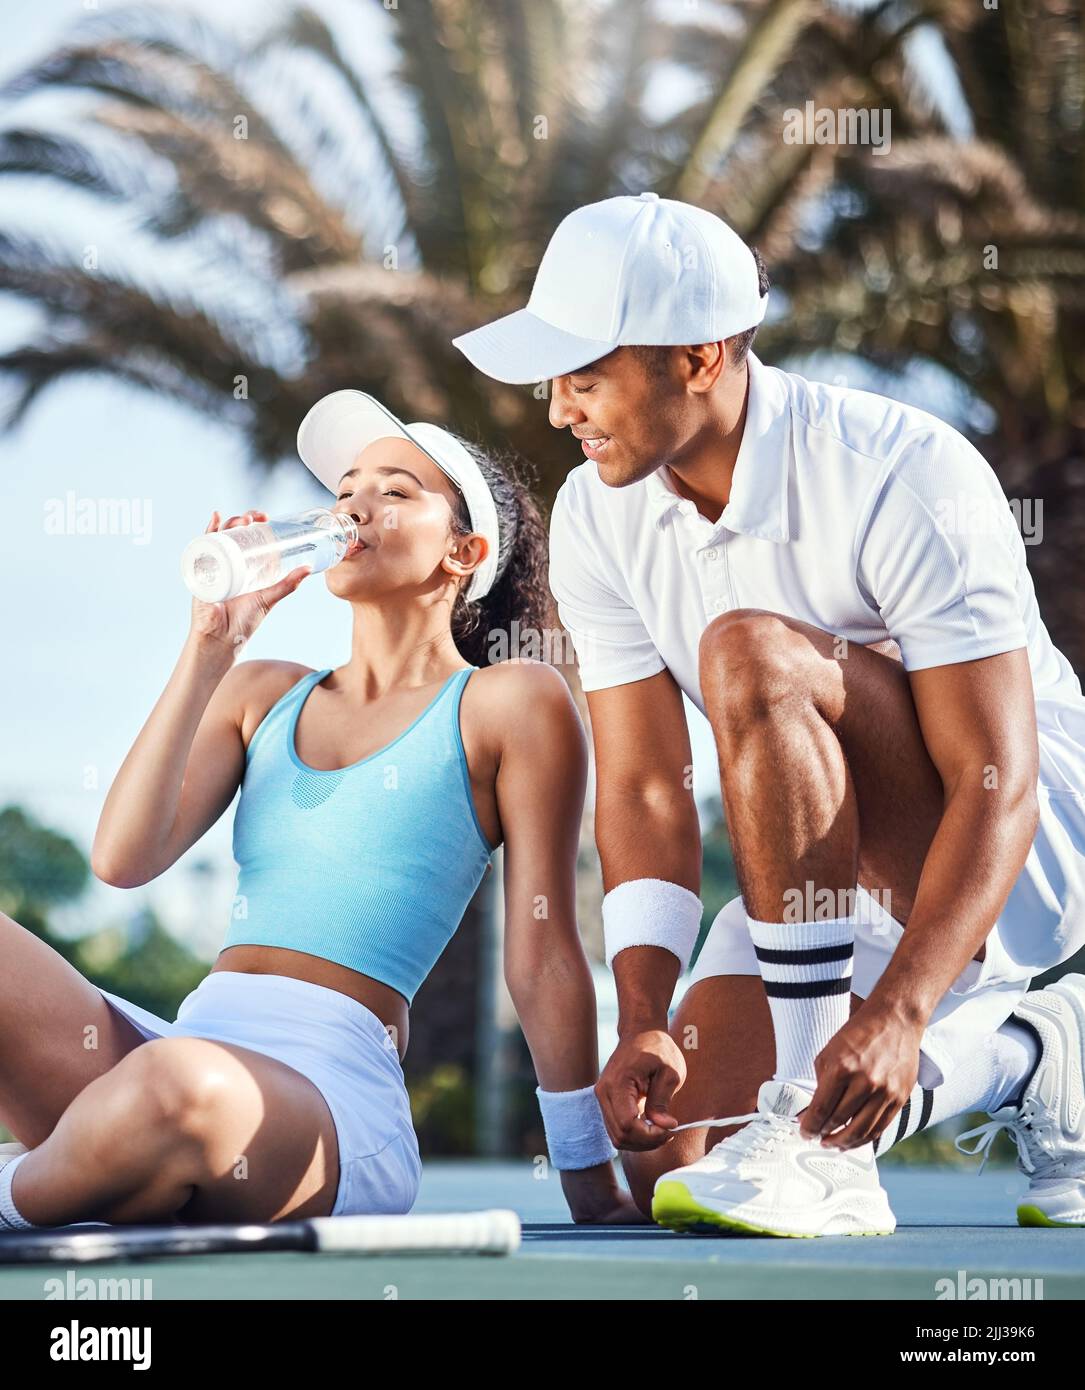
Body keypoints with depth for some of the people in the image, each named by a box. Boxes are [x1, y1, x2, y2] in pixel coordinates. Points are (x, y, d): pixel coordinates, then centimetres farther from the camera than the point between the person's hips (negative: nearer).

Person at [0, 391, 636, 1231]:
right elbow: (124, 860, 6)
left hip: (337, 1086, -4)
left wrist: (595, 1192, 5)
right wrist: (210, 649, 6)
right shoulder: (261, 694, 22)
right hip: (187, 1047, 4)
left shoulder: (512, 703, 7)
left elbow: (542, 957, 5)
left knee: (184, 1083, -38)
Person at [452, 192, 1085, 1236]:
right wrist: (643, 1023, -22)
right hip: (825, 882, 7)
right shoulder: (597, 519, -6)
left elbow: (997, 785, -28)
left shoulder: (908, 476, -25)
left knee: (750, 654, -32)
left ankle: (825, 1149, -30)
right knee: (671, 1168, -9)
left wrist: (897, 1015, -40)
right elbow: (643, 787, -8)